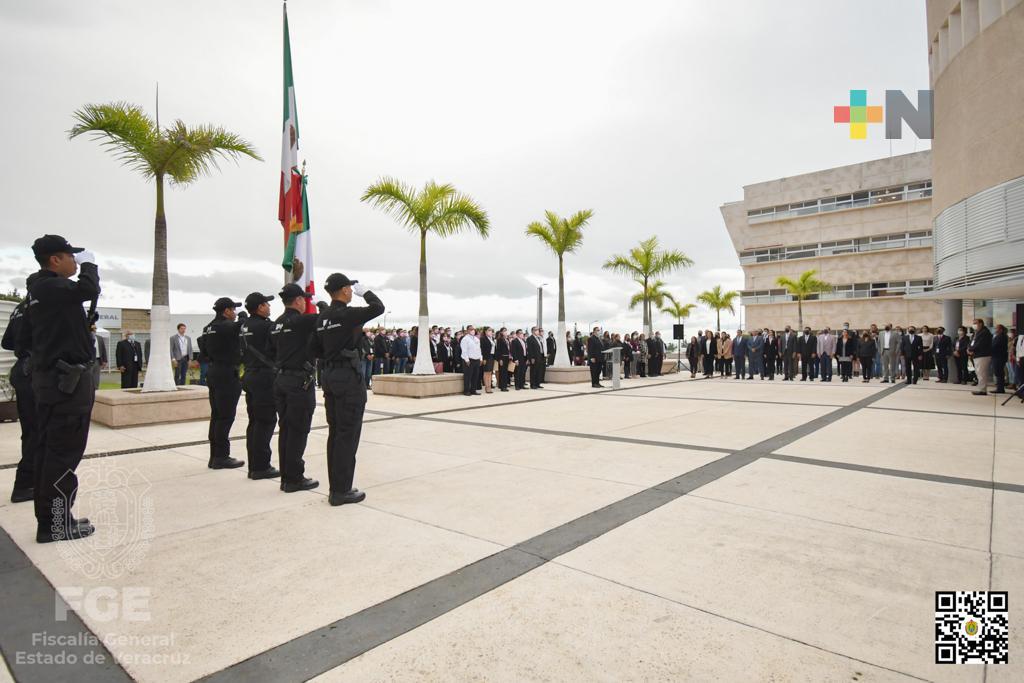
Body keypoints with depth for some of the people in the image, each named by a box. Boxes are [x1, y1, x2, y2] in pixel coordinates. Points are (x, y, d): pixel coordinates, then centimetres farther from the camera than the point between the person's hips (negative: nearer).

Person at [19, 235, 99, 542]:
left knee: (48, 450, 13)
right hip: (68, 380, -10)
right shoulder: (51, 287, -13)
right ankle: (56, 524, 2)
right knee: (64, 452, -4)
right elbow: (89, 289, -31)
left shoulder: (38, 290, 16)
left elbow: (23, 339, 21)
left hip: (50, 378, 10)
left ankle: (48, 517, 22)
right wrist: (89, 264, -13)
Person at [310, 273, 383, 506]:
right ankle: (342, 491, 3)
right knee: (348, 435, -2)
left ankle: (335, 487, 21)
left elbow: (315, 349, 13)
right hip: (348, 377, -8)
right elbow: (377, 307, -17)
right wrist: (364, 291, -2)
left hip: (330, 376, 8)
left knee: (335, 433, 13)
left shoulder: (322, 317, 10)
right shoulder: (347, 314, -14)